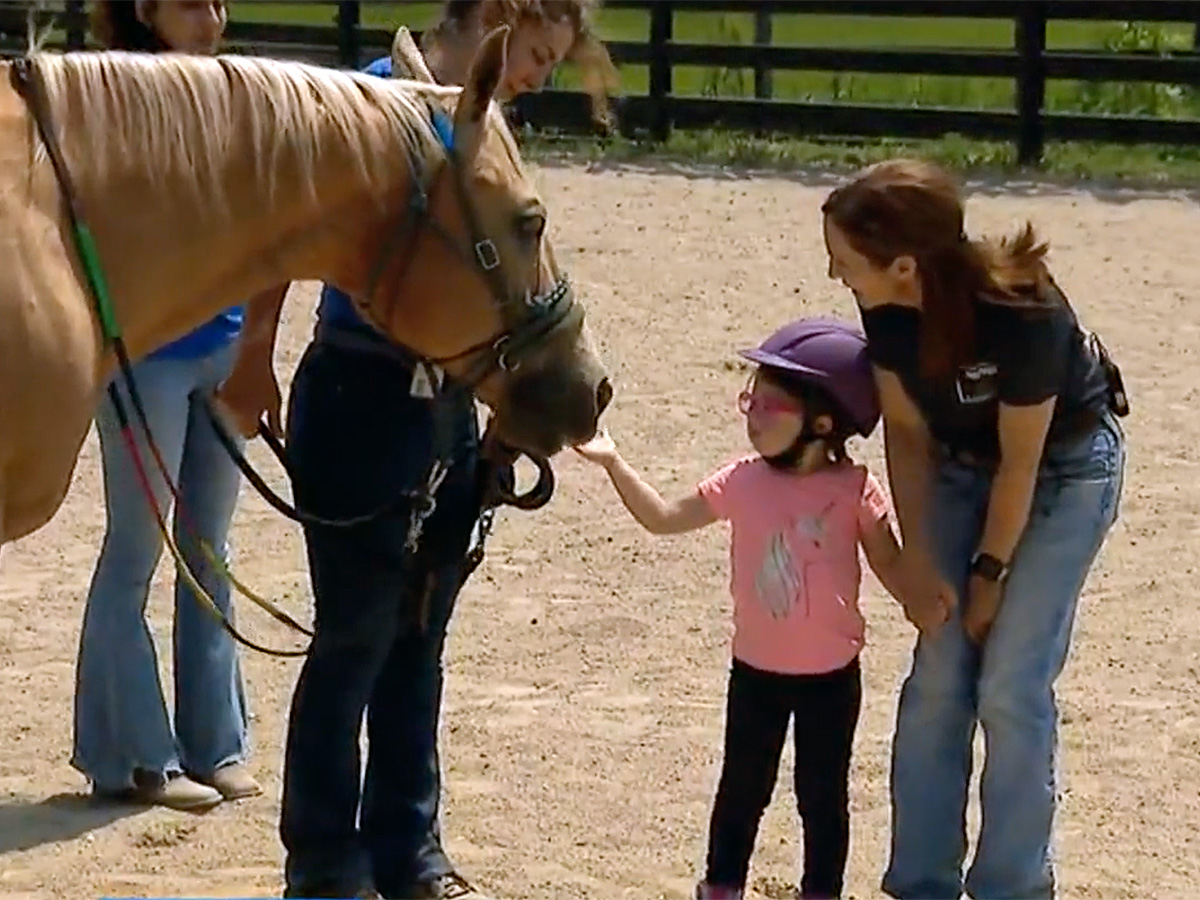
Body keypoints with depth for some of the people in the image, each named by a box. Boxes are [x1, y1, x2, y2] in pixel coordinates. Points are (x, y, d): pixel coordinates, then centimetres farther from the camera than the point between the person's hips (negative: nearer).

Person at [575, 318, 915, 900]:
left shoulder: (854, 491, -15)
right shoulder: (742, 483, -8)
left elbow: (893, 569, -6)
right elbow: (663, 519, 1)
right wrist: (612, 462, -7)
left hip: (830, 675, -3)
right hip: (755, 670, 3)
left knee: (822, 793, 11)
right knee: (742, 787, 16)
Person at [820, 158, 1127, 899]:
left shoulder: (1022, 314, -36)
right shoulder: (889, 307, -21)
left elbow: (1020, 462, -23)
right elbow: (907, 430, -7)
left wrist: (990, 572, -12)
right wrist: (920, 564, -8)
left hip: (1064, 468, -5)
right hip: (962, 463, 5)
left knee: (1011, 689, -6)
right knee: (937, 678, 2)